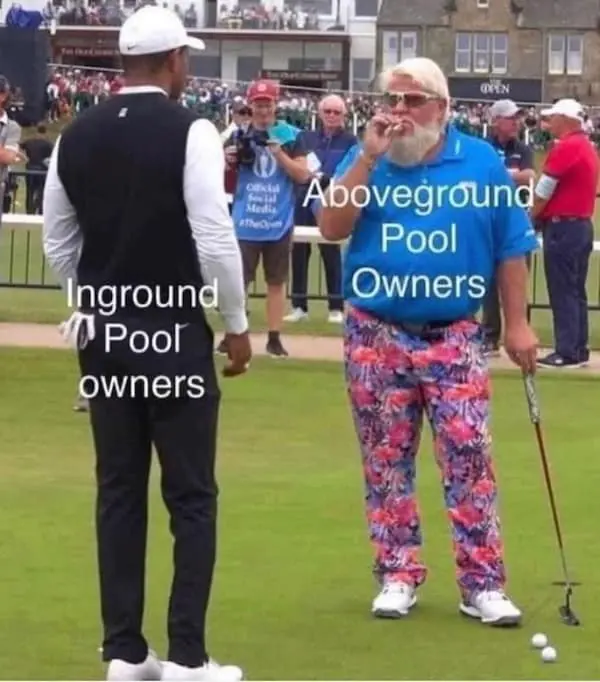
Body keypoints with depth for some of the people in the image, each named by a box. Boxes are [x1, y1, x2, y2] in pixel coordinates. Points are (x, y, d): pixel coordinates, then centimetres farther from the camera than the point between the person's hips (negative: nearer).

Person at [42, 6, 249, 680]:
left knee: (118, 492, 9)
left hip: (104, 335, 5)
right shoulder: (189, 131, -12)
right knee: (191, 495, 1)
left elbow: (57, 242, 10)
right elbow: (215, 238, -14)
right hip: (175, 334, -5)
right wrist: (237, 325, -2)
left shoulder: (77, 134, 4)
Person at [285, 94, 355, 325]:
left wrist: (323, 178, -19)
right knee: (299, 250, 5)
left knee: (330, 252, -1)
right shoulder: (307, 138, 11)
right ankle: (299, 306, 12)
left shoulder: (349, 141, -1)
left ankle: (336, 308, 5)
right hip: (305, 200, 4)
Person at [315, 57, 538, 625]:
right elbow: (331, 228, -12)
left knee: (469, 460, -5)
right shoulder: (365, 158, 2)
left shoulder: (481, 162, 0)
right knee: (386, 462, 6)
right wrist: (368, 158, -17)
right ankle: (398, 576, 16)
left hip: (454, 338, -1)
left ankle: (482, 584, -1)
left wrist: (517, 323, 0)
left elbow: (510, 249, 4)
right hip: (376, 337, 1)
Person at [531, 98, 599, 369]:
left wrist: (531, 217, 2)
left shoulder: (565, 147, -15)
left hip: (562, 227, -9)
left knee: (562, 292, -6)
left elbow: (544, 190, -13)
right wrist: (542, 215, 16)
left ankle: (566, 353, -7)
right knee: (576, 291, 11)